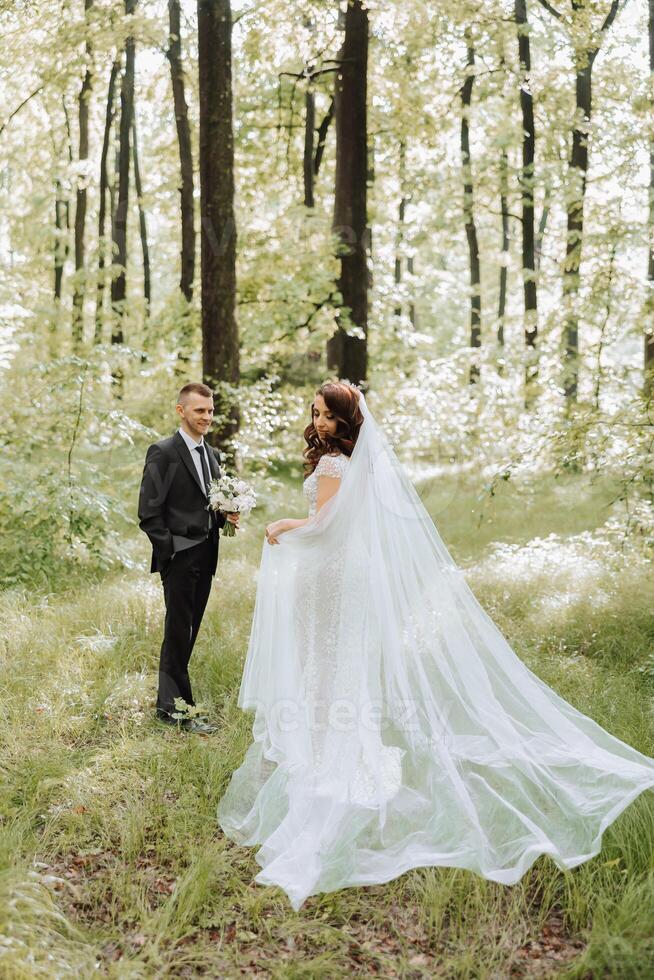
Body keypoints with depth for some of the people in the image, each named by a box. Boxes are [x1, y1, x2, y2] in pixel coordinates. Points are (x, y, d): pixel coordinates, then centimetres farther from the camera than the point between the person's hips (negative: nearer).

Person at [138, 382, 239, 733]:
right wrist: (169, 550, -15)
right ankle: (175, 707, 9)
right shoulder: (163, 452, -10)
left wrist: (227, 516, 1)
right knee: (178, 632, -1)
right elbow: (148, 513, -13)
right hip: (179, 557, -7)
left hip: (205, 556, 7)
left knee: (189, 631, 13)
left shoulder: (211, 454, 14)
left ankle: (171, 700, 24)